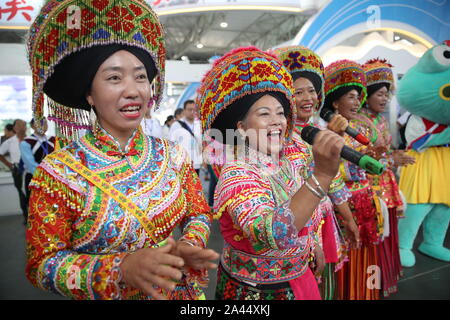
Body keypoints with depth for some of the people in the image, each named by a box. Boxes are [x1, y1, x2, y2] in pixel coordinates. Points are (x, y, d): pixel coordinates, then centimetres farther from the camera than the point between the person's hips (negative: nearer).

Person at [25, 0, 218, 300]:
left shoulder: (172, 155, -9)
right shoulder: (59, 171, -18)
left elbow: (199, 214, -1)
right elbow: (42, 263, -16)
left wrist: (188, 246, -22)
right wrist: (121, 267, -31)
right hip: (104, 295, -3)